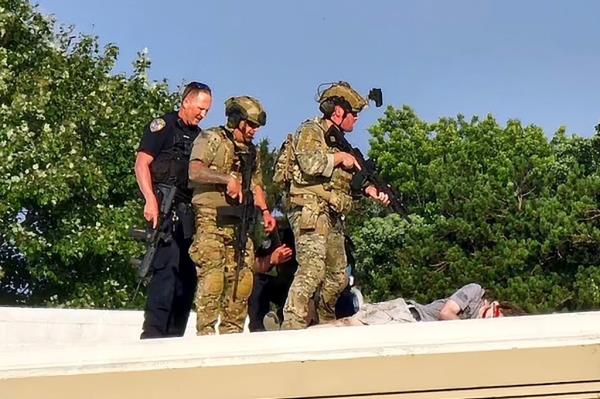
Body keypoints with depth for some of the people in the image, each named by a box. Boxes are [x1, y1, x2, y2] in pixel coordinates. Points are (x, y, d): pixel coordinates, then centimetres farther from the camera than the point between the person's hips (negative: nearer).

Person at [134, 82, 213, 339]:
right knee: (168, 266, -17)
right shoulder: (163, 126, 3)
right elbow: (141, 164, -6)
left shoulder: (199, 136, 23)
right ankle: (153, 333, -16)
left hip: (190, 213, 8)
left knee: (188, 273, 6)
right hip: (167, 209, -8)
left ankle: (173, 338, 12)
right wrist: (151, 200, -19)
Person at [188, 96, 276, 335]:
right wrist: (227, 178, -22)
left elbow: (256, 184, 26)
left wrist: (264, 211, 10)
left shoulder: (251, 151, 23)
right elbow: (195, 171, -14)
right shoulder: (211, 139, 1)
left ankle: (232, 332, 9)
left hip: (239, 223, 7)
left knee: (242, 278, 2)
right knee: (211, 276, -13)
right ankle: (205, 333, -11)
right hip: (211, 219, -7)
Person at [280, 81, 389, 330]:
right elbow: (309, 163, -22)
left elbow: (345, 182, 25)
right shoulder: (310, 132, -2)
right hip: (311, 211, -10)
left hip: (333, 216, 10)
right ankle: (292, 326, -24)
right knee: (312, 269, -21)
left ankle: (326, 325, 27)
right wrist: (340, 158, -8)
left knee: (338, 276, 12)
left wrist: (369, 191, 8)